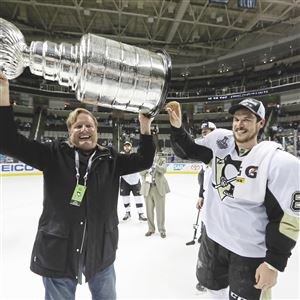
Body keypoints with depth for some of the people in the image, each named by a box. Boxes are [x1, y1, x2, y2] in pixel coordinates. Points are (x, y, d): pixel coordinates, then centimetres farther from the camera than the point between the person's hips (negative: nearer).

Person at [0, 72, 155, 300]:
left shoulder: (110, 159, -1)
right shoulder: (54, 155, -6)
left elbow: (143, 160, 1)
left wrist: (145, 128, -9)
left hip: (101, 249, 2)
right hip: (58, 250, -2)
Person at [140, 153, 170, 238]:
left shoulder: (161, 160, 1)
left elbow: (164, 170, -17)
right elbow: (141, 172, -5)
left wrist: (155, 164, -33)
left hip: (159, 188, -2)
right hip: (147, 188, 2)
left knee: (160, 210, 4)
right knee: (149, 210, 11)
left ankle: (162, 229, 20)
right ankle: (151, 229, 28)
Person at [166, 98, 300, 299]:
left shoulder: (279, 162, -20)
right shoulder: (219, 142, -8)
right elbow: (187, 150, 1)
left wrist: (274, 263, -13)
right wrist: (177, 127, -17)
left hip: (250, 251, -4)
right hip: (214, 236, 5)